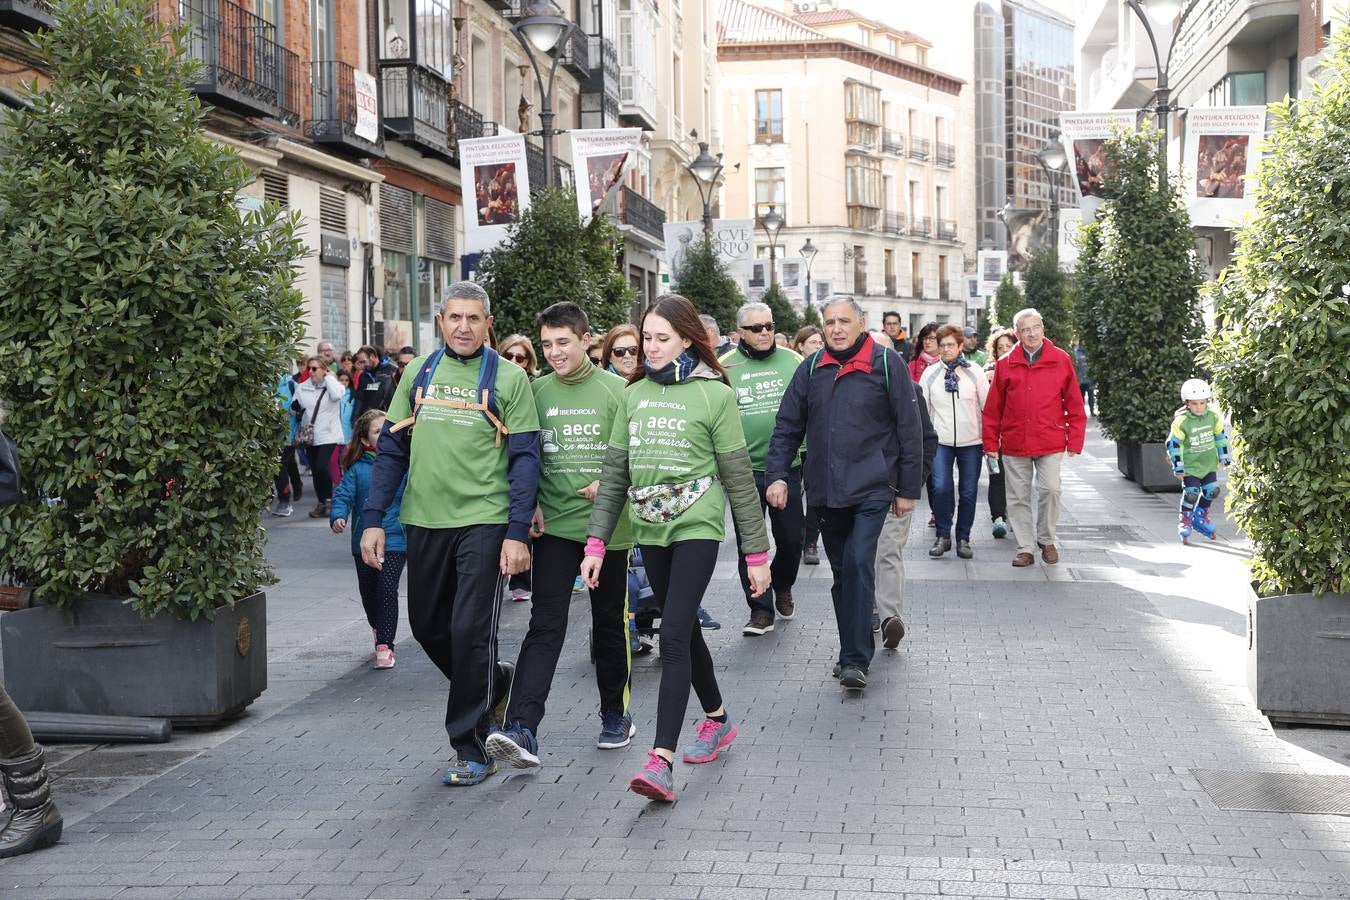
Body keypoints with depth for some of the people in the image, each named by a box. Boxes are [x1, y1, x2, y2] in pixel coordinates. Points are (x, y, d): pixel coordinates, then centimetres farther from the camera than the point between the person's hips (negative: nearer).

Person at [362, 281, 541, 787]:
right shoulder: (418, 374, 9)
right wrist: (373, 520, 3)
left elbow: (525, 459, -5)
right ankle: (494, 685, 39)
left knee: (471, 632, -6)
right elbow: (392, 448, 10)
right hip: (425, 520, 5)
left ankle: (471, 749, 6)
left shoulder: (508, 378, -2)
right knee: (428, 626, 13)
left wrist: (518, 533, -13)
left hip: (485, 522, -5)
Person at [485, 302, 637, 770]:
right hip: (554, 525, 1)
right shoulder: (536, 391, 4)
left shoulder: (616, 389, -4)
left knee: (610, 623, 12)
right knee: (545, 625, -8)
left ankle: (615, 714, 29)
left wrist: (610, 485, -16)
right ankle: (521, 728, -15)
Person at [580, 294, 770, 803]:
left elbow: (738, 477, -4)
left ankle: (662, 761, -17)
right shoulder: (634, 395, 8)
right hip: (650, 531, 5)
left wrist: (756, 552, -3)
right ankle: (718, 719, 36)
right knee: (686, 631, 16)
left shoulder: (714, 394, -5)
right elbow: (615, 473, 10)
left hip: (696, 527, -5)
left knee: (673, 635, -15)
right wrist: (596, 543, 3)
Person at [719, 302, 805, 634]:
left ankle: (782, 588, 37)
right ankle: (761, 609, 11)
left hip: (787, 467, 1)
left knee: (791, 539, 10)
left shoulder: (792, 362, 2)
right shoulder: (725, 367, -2)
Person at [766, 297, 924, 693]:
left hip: (872, 488, -4)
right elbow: (787, 426, 11)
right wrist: (776, 475, 0)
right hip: (825, 490, 4)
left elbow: (909, 428, -1)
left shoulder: (886, 363, -2)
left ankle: (855, 660, -13)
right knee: (842, 572, 11)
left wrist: (908, 488, -1)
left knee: (858, 564, -17)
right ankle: (854, 652, 23)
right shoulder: (811, 369, 9)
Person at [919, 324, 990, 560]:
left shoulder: (975, 372, 1)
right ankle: (942, 535, 3)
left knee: (969, 492, 3)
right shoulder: (930, 373, 4)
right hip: (940, 441, 0)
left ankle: (963, 538, 18)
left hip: (971, 442, 0)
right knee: (941, 488, -14)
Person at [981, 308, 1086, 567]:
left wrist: (1074, 440, -1)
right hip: (1014, 444, 2)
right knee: (1018, 497, 5)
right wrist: (991, 443, 3)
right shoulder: (1005, 365, 4)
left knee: (1050, 489, -11)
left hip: (1050, 442, -2)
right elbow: (993, 408, 7)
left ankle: (1047, 540, 12)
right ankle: (1026, 548, 16)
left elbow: (1074, 404, 4)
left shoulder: (1061, 361, 2)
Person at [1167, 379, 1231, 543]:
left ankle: (1200, 517, 29)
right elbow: (1173, 444, -14)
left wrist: (1224, 456, 12)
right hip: (1190, 466, -4)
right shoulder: (1181, 422, -21)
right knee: (1191, 494, -7)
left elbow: (1221, 436, 9)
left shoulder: (1214, 417, -8)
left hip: (1209, 463, 4)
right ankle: (1185, 522, 14)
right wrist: (1178, 467, -13)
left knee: (1211, 492, 6)